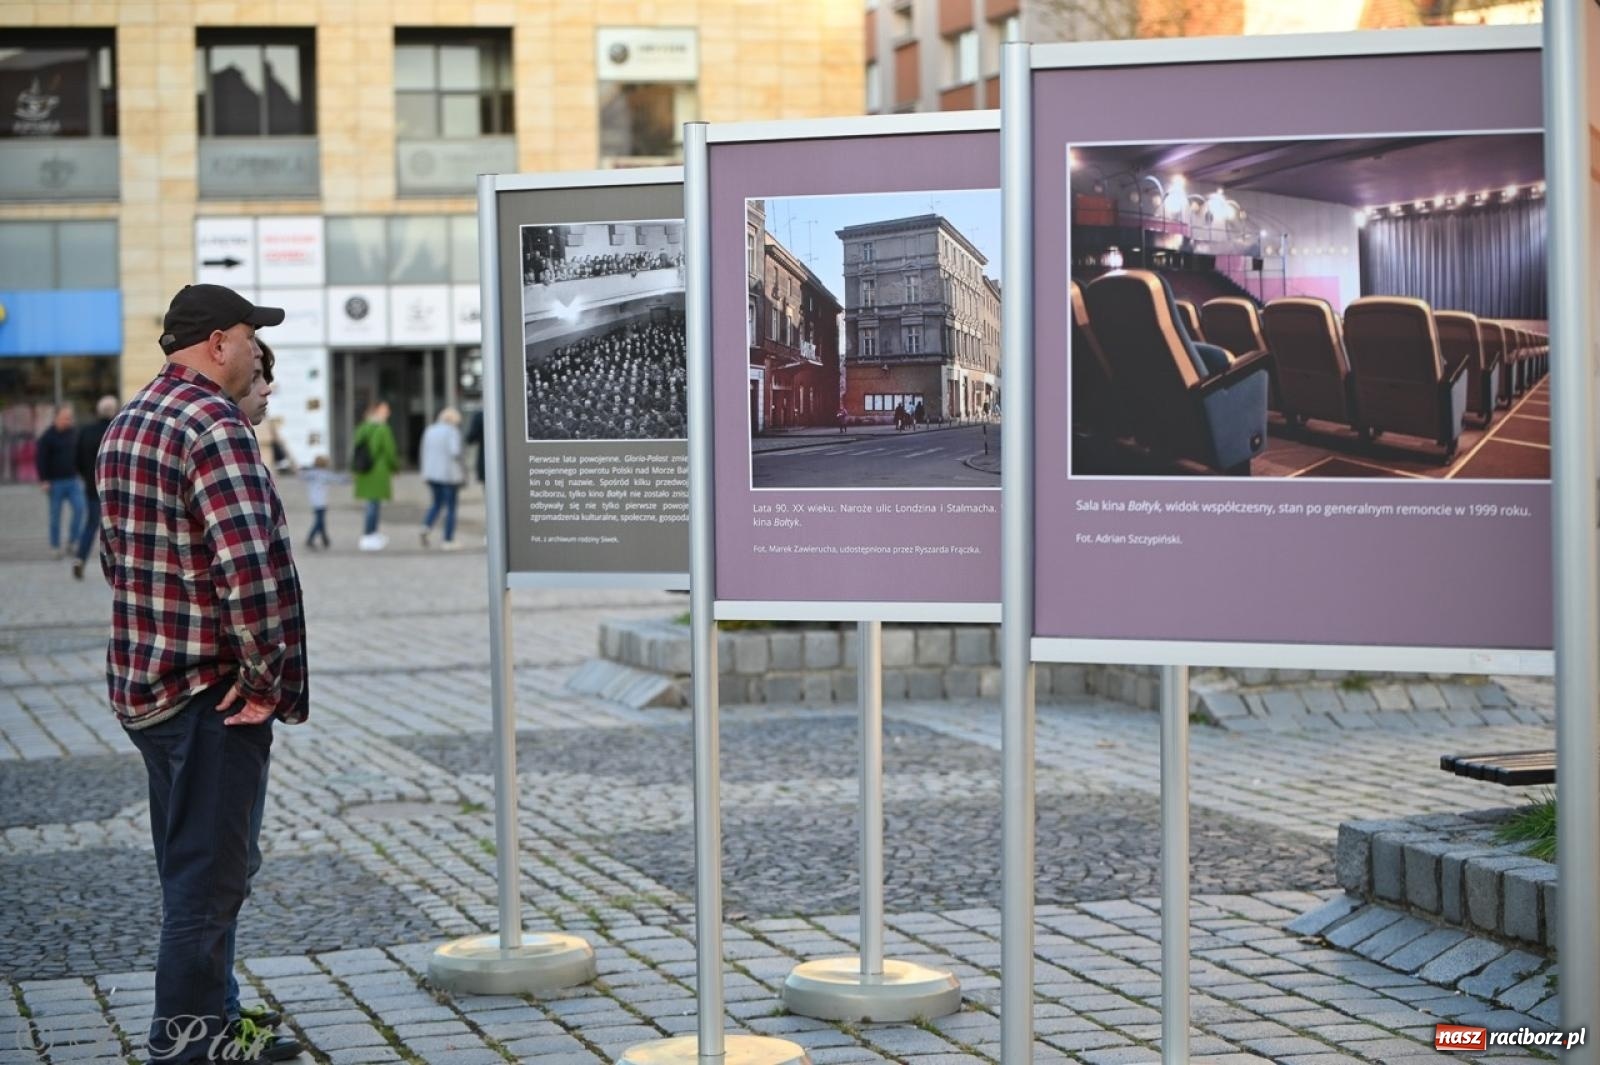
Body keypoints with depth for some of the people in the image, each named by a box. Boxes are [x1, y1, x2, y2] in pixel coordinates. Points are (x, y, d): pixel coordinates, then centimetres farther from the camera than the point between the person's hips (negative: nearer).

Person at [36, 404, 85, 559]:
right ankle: (56, 546, 12)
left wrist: (81, 475, 14)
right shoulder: (47, 437, -7)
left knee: (79, 508, -8)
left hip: (73, 481, 4)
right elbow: (40, 459, -8)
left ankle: (72, 541, 4)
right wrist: (43, 480, -14)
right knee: (55, 515, 2)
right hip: (55, 482, -4)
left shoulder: (74, 434, 8)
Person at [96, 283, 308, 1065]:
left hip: (145, 684, 10)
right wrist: (267, 678, -19)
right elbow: (251, 565, -27)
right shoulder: (212, 424, -18)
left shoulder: (126, 426, 13)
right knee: (208, 874, -1)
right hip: (210, 692, -10)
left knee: (193, 864, 19)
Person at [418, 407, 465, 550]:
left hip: (432, 474, 6)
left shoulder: (430, 431, 8)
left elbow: (425, 452, 10)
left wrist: (425, 473, 16)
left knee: (437, 503, 20)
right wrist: (462, 467, -9)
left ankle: (427, 527, -4)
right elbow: (454, 452, -22)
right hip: (449, 474, -6)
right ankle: (448, 541, 3)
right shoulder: (452, 431, -11)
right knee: (451, 507, 3)